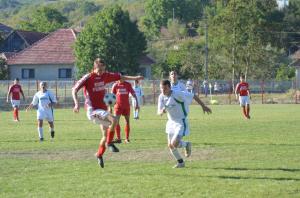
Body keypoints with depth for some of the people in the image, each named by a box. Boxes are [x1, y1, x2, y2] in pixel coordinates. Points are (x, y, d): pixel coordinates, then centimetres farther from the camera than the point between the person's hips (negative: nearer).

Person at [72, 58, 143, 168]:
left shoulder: (105, 76, 6)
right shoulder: (88, 78, -11)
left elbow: (120, 77, 19)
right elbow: (74, 89, -12)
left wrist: (135, 78, 15)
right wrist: (77, 104, -25)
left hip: (102, 109, 7)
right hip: (92, 110, -7)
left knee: (106, 135, 10)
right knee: (113, 120, -29)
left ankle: (99, 155, 31)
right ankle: (109, 143, -13)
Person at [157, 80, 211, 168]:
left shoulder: (177, 94, -25)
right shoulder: (161, 97, -8)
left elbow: (192, 96, -14)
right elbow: (159, 112, -8)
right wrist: (162, 111, -33)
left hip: (181, 122, -6)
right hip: (171, 122, 6)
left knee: (174, 144, -20)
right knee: (170, 146, 9)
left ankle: (187, 145, 14)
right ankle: (180, 162, 31)